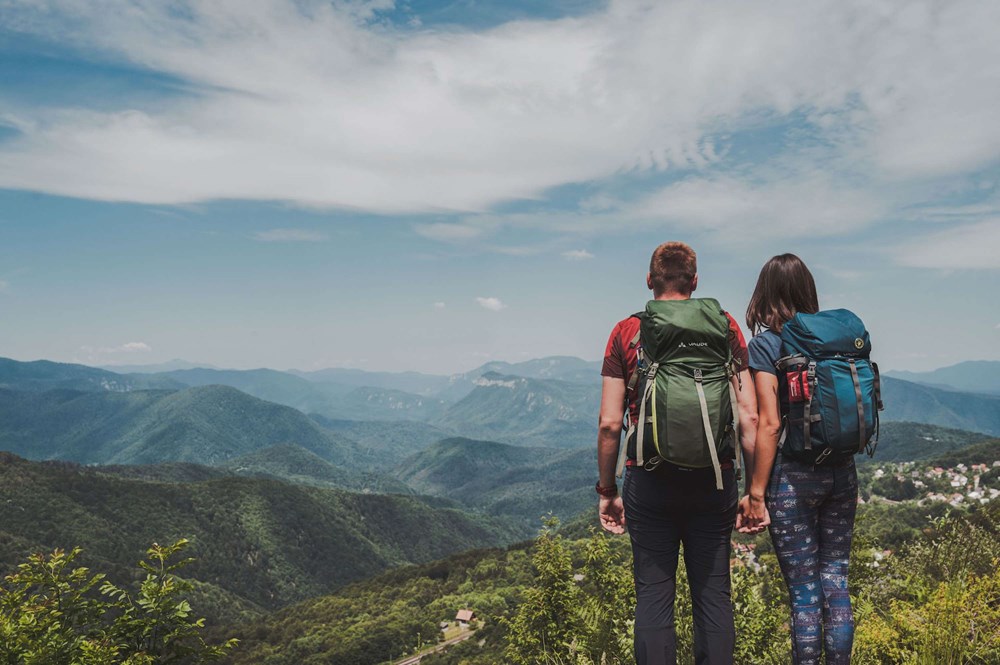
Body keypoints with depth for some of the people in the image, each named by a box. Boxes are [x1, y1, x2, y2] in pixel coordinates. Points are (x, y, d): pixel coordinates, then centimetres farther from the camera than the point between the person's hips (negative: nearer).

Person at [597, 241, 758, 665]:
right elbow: (748, 416, -2)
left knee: (653, 598, 7)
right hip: (714, 481, 1)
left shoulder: (626, 332, 1)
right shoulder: (725, 327, 3)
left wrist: (606, 491, 6)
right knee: (714, 595, 10)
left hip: (649, 482, -1)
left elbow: (609, 424, -3)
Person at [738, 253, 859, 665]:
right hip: (842, 472, 5)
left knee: (803, 591, 3)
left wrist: (755, 494, -10)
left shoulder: (765, 344, -9)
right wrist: (848, 479, 19)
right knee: (835, 582, 14)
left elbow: (769, 424, -14)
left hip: (793, 475, -5)